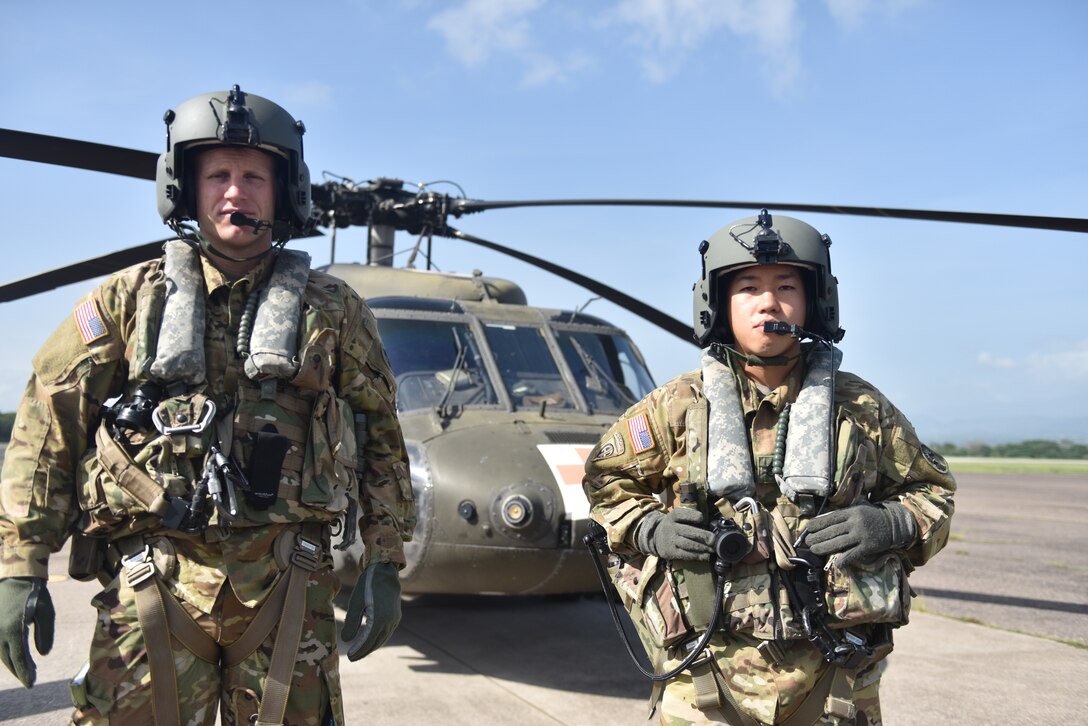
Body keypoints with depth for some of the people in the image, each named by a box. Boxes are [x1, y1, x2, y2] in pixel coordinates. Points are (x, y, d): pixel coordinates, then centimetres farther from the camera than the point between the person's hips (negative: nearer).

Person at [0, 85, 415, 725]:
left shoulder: (332, 310, 8)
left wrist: (386, 564, 5)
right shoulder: (129, 300, 7)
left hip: (287, 585, 1)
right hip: (154, 579, 0)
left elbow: (381, 436, 10)